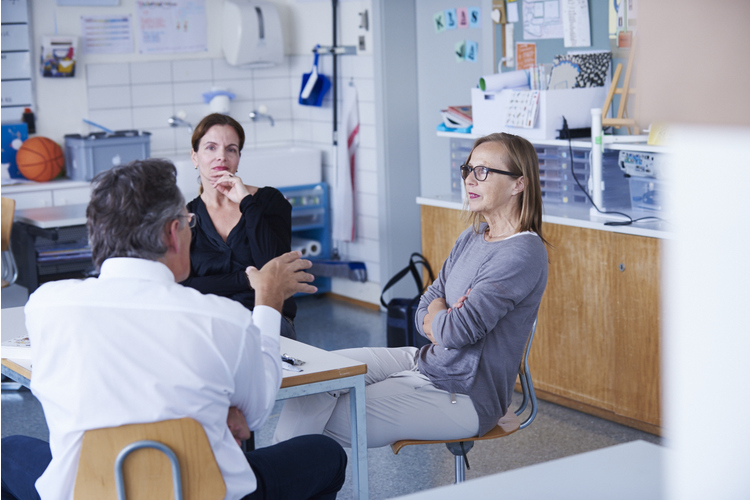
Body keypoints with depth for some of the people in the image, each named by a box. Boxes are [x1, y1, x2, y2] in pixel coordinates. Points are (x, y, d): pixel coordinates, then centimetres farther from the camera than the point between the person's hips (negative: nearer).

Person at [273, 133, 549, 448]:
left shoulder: (523, 253, -20)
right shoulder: (472, 238, 9)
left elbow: (459, 330, -25)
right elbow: (425, 309, 10)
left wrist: (437, 314, -2)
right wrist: (440, 322, -13)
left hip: (463, 398, -9)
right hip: (426, 362, 9)